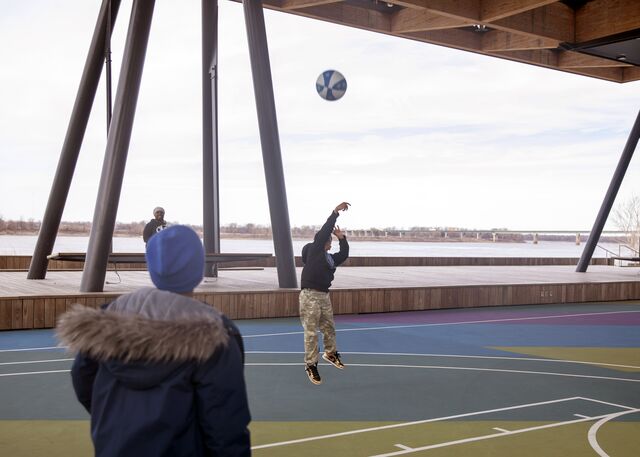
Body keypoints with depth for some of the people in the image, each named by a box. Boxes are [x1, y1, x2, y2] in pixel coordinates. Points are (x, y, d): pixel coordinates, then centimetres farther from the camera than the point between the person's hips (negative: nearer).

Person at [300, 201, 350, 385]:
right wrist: (336, 212, -12)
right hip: (310, 296, -7)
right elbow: (324, 231, -12)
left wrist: (342, 237, 12)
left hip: (324, 296, 7)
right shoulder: (313, 250, -6)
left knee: (329, 327, 18)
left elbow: (344, 254, 21)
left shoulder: (330, 257, 15)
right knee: (311, 332, -3)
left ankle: (330, 353, 41)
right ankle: (310, 365, 5)